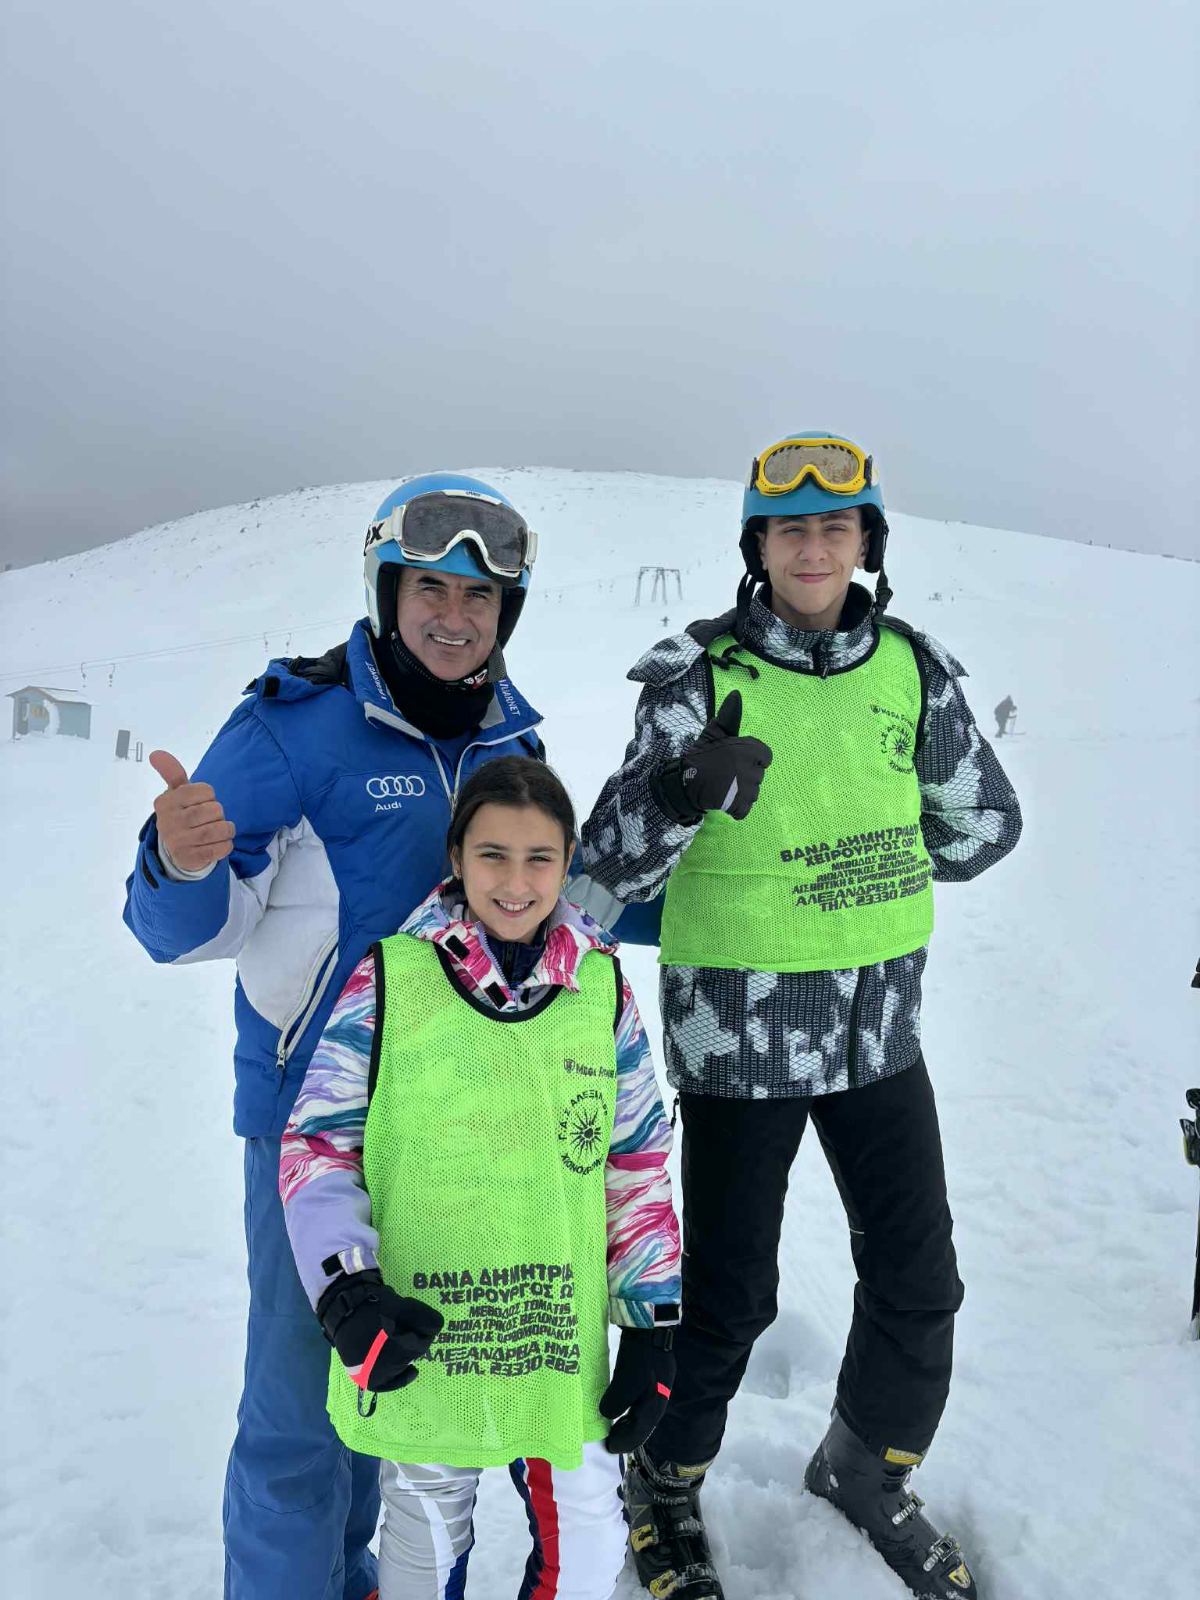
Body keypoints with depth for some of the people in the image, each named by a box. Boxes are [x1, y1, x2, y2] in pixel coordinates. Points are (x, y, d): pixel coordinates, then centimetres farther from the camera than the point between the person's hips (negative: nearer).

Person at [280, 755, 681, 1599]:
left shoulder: (602, 989, -2)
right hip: (416, 1348, -1)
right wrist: (345, 1288, -15)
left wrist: (651, 1323, 5)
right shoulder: (390, 979, -9)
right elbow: (317, 1144, -3)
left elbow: (640, 1160, 5)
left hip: (565, 1348, 2)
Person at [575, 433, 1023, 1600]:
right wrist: (683, 795, -35)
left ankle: (869, 1472, 47)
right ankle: (664, 1486, 40)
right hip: (740, 1032, -4)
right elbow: (610, 863, -17)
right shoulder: (702, 676, -13)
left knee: (918, 1281, 17)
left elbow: (984, 822, 11)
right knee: (730, 1293, 9)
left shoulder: (913, 667, -2)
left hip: (880, 1023, 5)